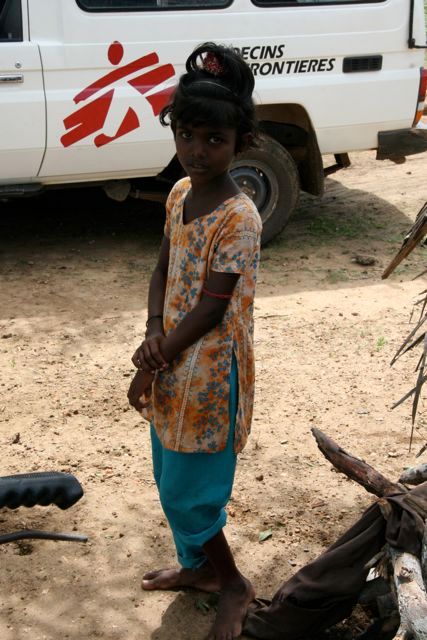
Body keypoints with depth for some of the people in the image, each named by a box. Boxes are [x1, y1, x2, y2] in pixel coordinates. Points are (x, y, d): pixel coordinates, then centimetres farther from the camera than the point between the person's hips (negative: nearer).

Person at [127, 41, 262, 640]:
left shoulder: (239, 218, -22)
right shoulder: (179, 194, 2)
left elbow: (210, 307, -21)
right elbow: (162, 269, 6)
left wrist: (153, 365, -15)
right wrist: (153, 335, -10)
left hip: (209, 372, -8)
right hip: (172, 364, 8)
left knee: (187, 493, 4)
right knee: (172, 481, 21)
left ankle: (234, 585, 27)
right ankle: (198, 566, 43)